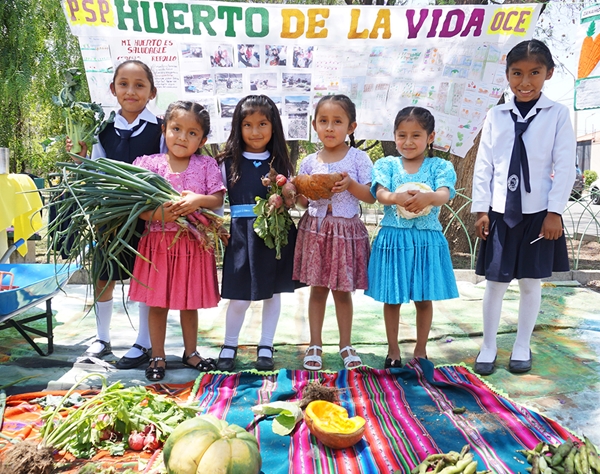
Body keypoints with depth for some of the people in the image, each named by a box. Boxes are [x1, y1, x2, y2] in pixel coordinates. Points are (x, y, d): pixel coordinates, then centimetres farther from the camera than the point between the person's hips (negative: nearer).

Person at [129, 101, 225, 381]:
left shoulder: (207, 165, 1)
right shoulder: (148, 164, -1)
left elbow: (218, 200, -4)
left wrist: (198, 200, -23)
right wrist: (156, 213, -25)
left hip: (193, 244, 1)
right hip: (158, 243, 0)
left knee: (189, 302, 14)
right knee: (157, 303, 9)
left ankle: (190, 352, 33)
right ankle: (157, 357, 26)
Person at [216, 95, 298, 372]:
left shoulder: (280, 163, 6)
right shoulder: (229, 163, 2)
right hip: (241, 235, -2)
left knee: (272, 292, 10)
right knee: (239, 297, 1)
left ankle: (266, 348, 27)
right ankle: (229, 346, 24)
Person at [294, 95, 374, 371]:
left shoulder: (358, 159, -2)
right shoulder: (309, 162, 5)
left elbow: (370, 196, -5)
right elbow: (303, 201, 8)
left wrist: (350, 184, -21)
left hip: (346, 230, -2)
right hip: (315, 229, 2)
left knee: (343, 291, 7)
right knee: (317, 289, 8)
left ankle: (346, 345, 24)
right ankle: (315, 345, 21)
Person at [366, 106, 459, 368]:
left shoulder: (440, 166, 2)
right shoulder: (386, 165, 4)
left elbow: (444, 194, -16)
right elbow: (381, 194, -12)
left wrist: (426, 197, -39)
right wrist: (397, 197, -35)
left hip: (427, 239, 0)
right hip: (393, 238, 0)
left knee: (424, 299, 11)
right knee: (392, 299, 9)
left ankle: (420, 349, 29)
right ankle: (393, 350, 26)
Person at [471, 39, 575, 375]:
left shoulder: (557, 114, -2)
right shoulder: (496, 116, 2)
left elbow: (565, 167, -4)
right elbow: (484, 166, 3)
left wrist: (555, 212, -8)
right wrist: (481, 209, -1)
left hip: (538, 213, -1)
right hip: (500, 213, 1)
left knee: (531, 282, 10)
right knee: (495, 282, 7)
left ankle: (523, 346, 27)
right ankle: (489, 346, 21)